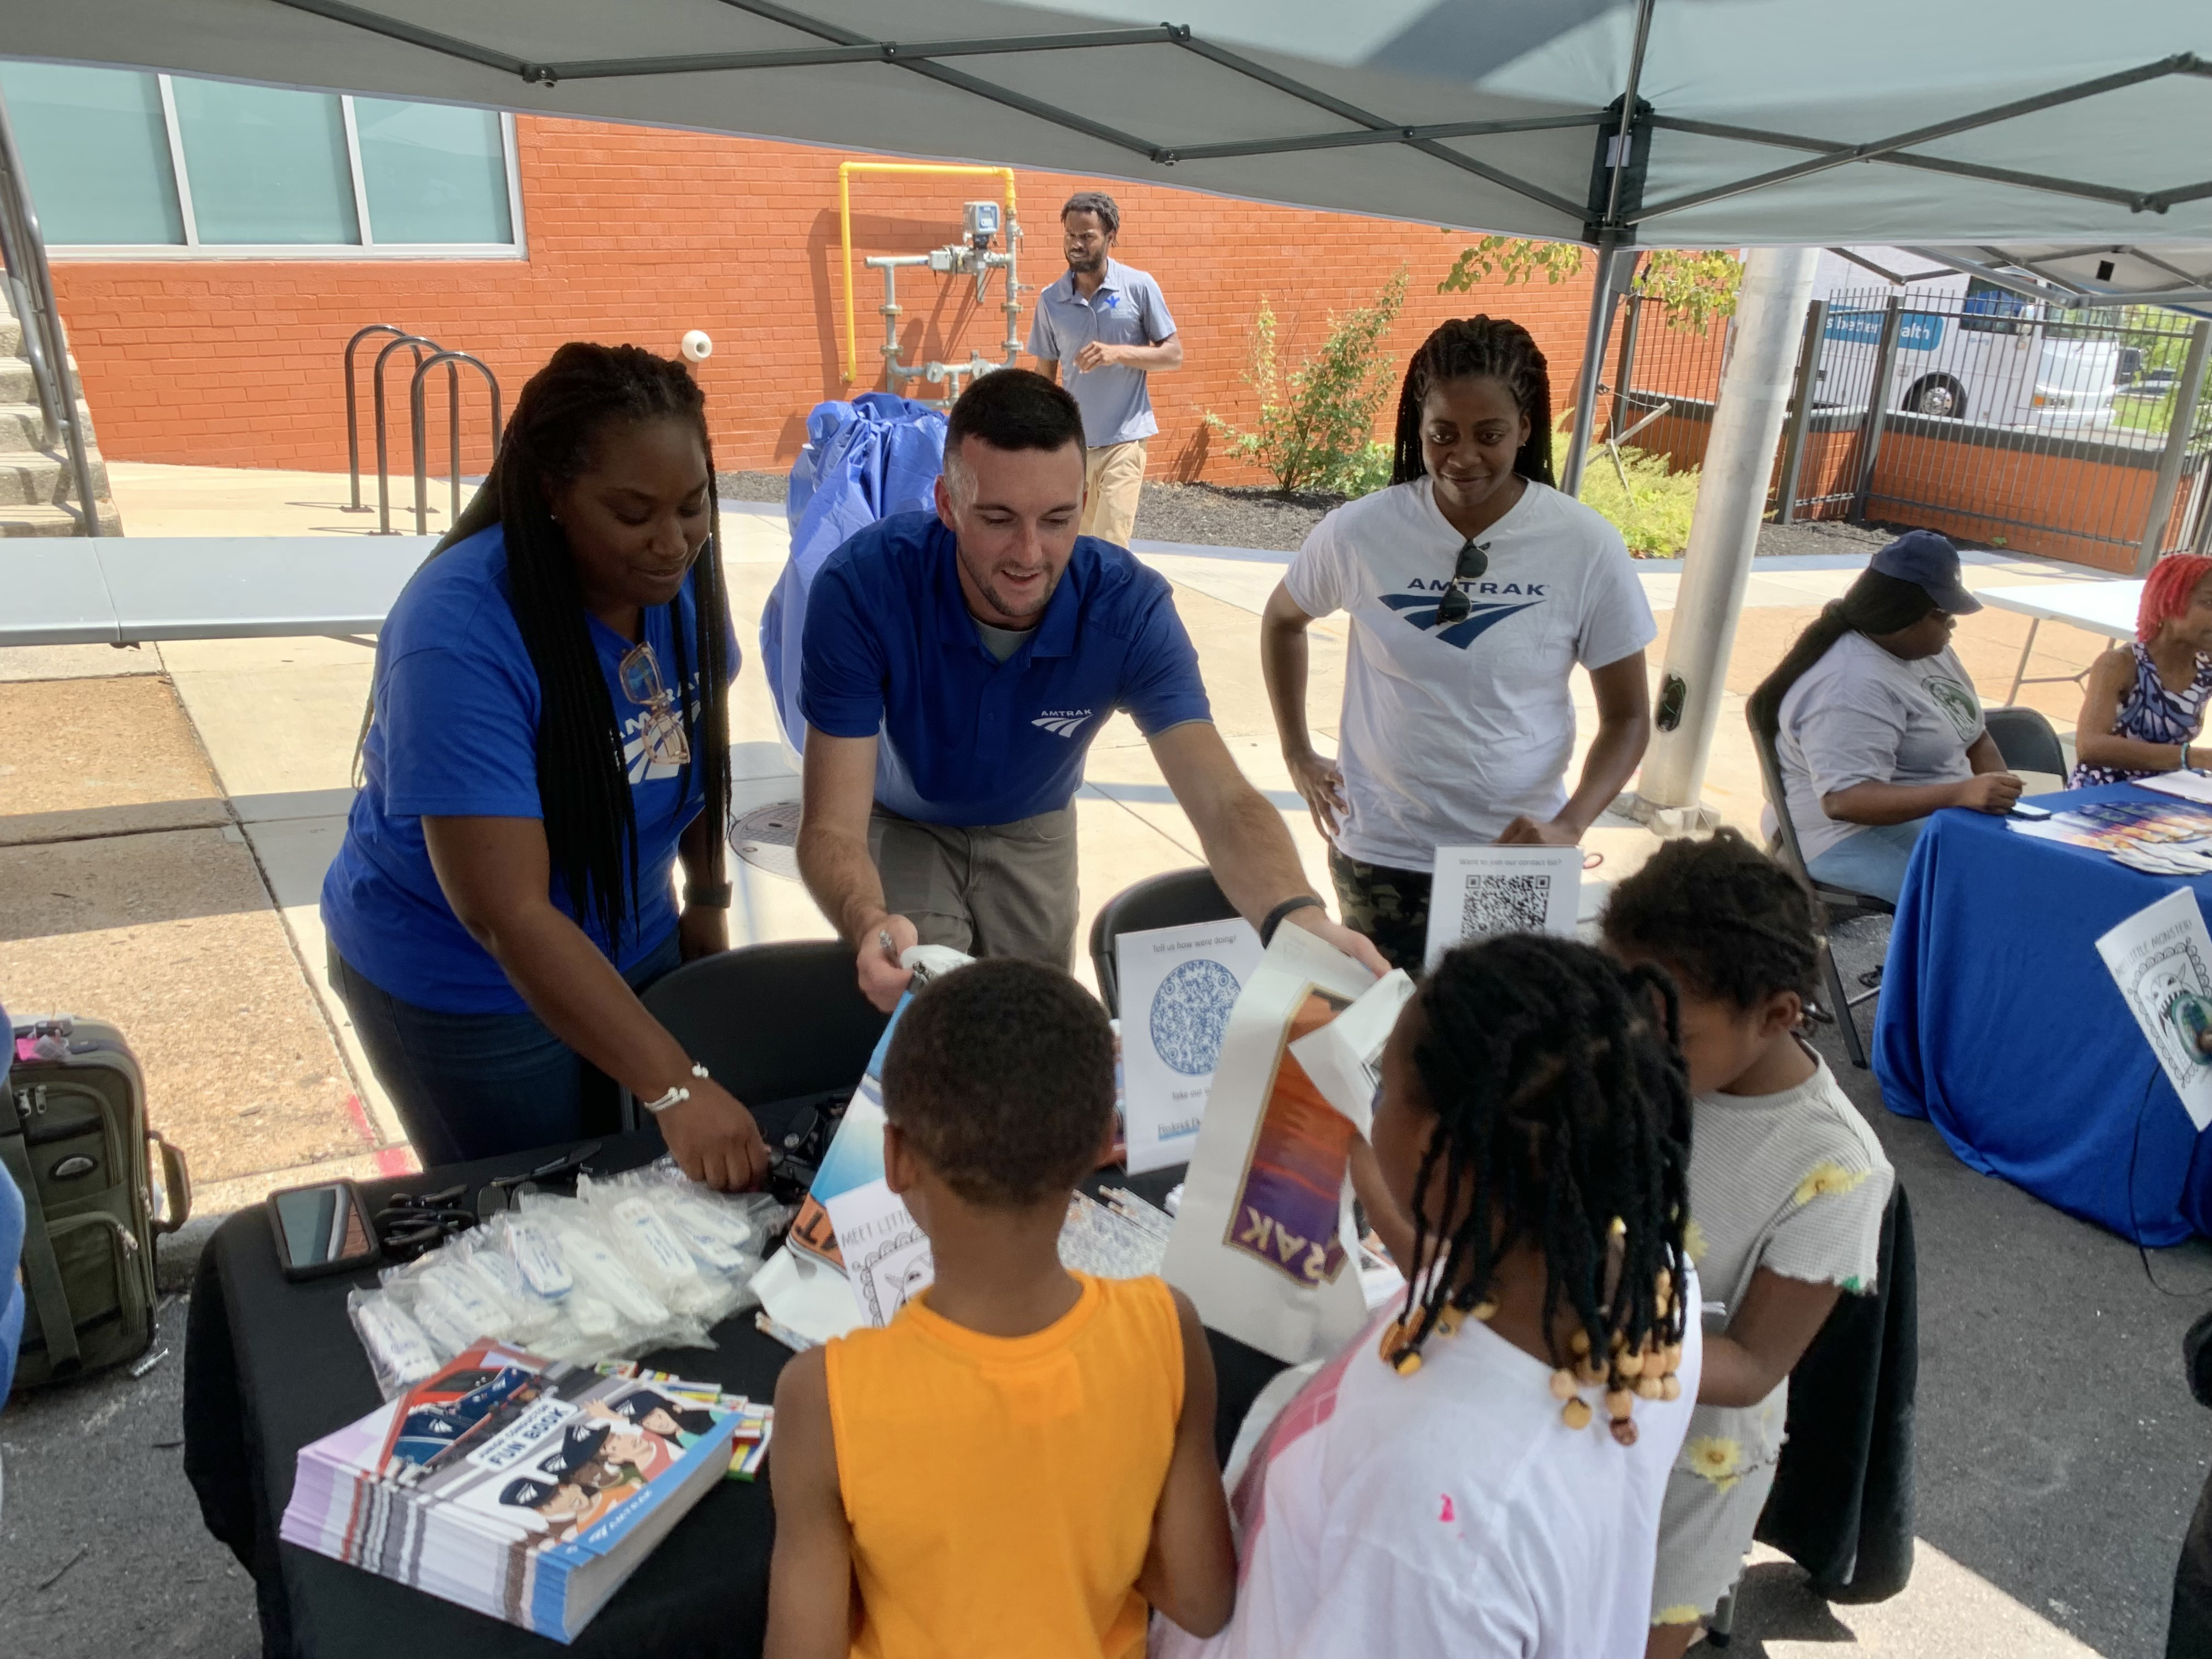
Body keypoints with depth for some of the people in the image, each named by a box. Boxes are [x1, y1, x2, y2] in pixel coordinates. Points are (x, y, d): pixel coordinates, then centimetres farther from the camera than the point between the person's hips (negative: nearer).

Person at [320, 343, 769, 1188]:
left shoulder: (679, 568, -13)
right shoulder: (460, 633, -31)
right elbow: (508, 916, -34)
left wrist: (708, 897, 8)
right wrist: (676, 1087, -38)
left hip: (633, 945, 5)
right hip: (459, 983, -5)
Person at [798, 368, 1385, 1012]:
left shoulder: (1130, 608, -30)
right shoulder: (863, 587, -34)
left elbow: (1225, 802, -38)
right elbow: (832, 827, -35)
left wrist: (1299, 919, -60)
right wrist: (871, 925, -58)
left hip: (1035, 832, 2)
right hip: (903, 828, -1)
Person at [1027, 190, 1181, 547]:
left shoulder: (1139, 287, -4)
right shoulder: (1051, 299, 3)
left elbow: (1174, 355, -2)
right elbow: (1046, 373, 10)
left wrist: (1117, 353, -18)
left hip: (1124, 440, -3)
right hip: (1071, 441, 4)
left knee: (1109, 548, -12)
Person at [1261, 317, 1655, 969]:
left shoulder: (1587, 547, -11)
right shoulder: (1359, 531, -10)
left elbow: (1628, 718, -3)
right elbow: (1282, 620, 11)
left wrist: (1569, 827, -17)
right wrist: (1297, 754, 5)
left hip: (1520, 854, 0)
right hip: (1382, 853, 0)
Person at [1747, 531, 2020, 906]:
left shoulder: (1930, 649, 10)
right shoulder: (1852, 686, -22)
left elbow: (1975, 736, 18)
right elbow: (1842, 801, -29)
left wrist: (2003, 798, -2)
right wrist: (1961, 793, -37)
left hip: (1944, 816, 10)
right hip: (1857, 838, -10)